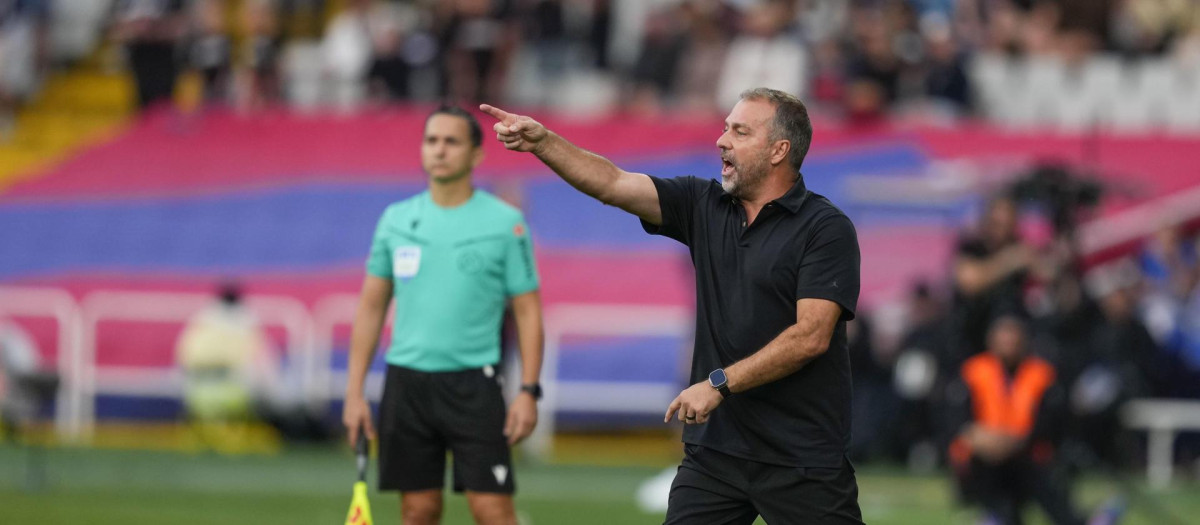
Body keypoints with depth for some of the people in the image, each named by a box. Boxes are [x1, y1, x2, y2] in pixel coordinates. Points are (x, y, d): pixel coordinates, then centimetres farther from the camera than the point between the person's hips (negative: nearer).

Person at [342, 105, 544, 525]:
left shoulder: (505, 223, -1)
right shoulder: (396, 219, 8)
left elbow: (527, 312, 0)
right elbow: (371, 307, 12)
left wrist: (528, 391, -10)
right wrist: (355, 391, 7)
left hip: (472, 383, -3)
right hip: (406, 380, 3)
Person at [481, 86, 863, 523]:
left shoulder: (827, 229, -9)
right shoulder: (704, 206, 10)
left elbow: (811, 336, -17)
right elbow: (613, 184, 3)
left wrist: (719, 383, -18)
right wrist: (542, 141, -11)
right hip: (714, 450, 6)